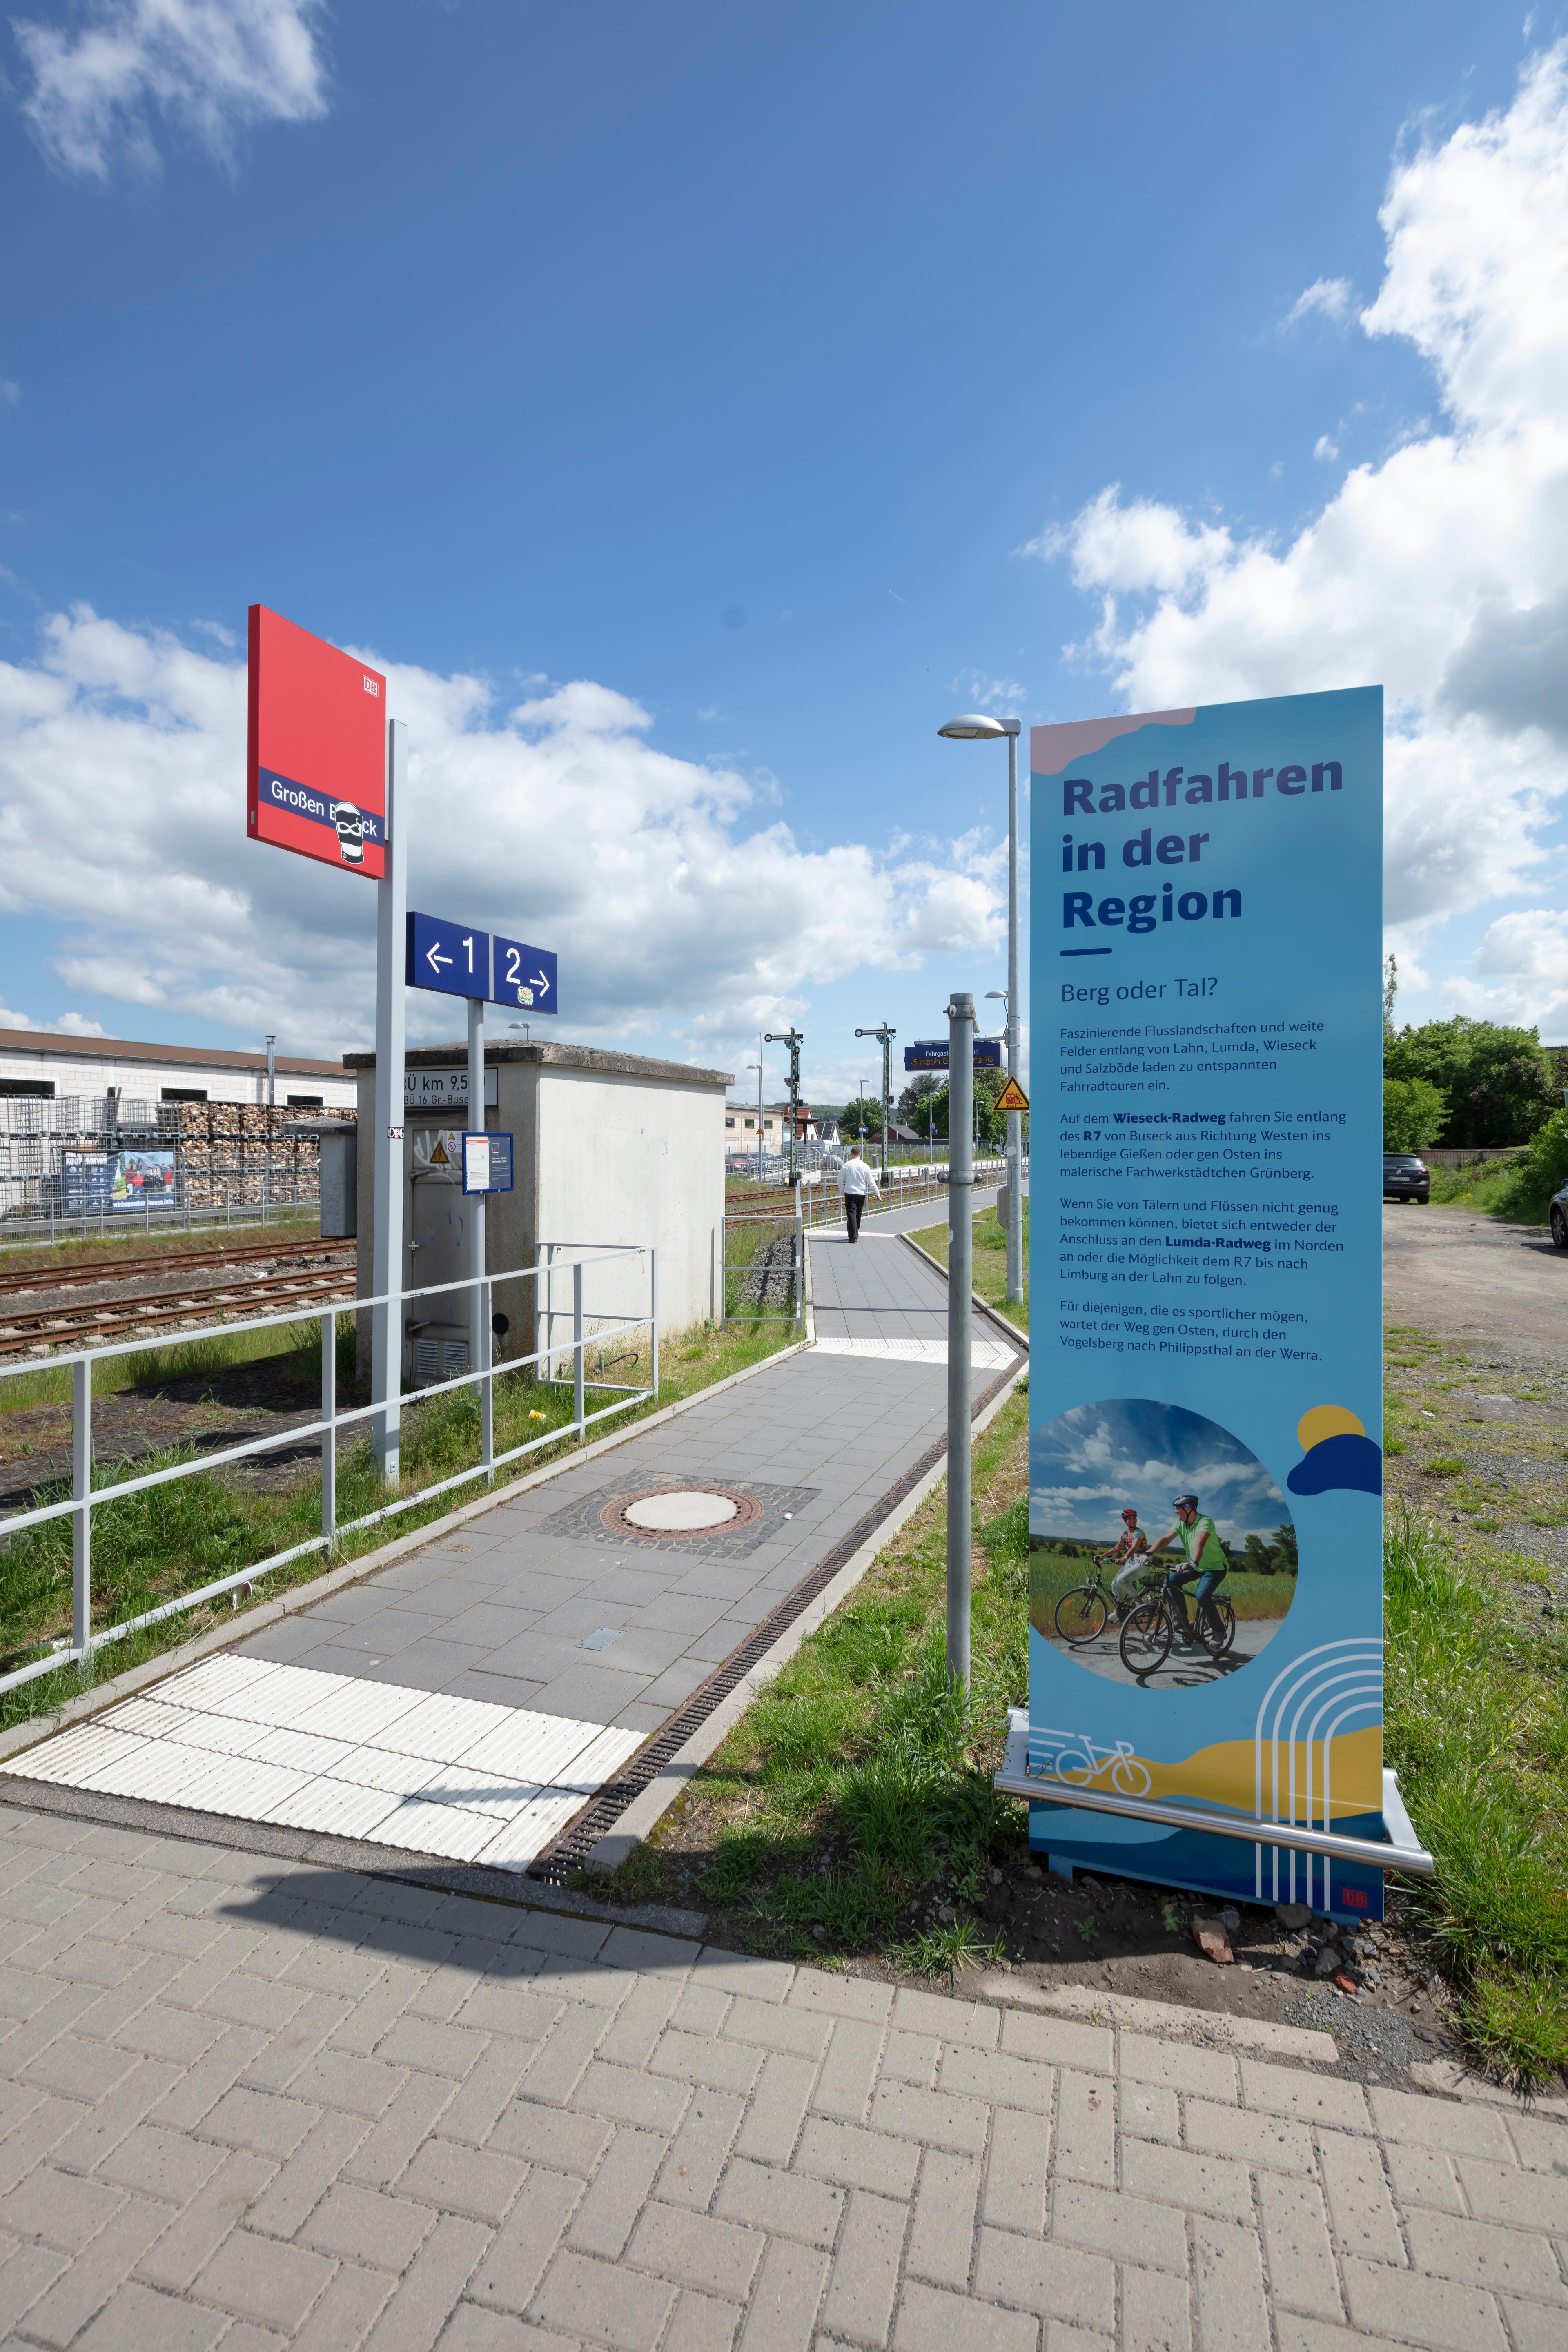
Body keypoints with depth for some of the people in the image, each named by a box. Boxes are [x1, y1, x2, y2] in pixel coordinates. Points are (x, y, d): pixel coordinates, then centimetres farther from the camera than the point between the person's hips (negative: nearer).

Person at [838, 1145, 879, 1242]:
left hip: (850, 1194, -3)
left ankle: (853, 1237, -14)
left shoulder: (847, 1165, -5)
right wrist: (878, 1194, 6)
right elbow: (871, 1181, -1)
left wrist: (843, 1190, 14)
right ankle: (856, 1234, 29)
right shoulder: (865, 1166, -1)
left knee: (851, 1214, -5)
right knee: (858, 1215, 17)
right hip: (862, 1194, 3)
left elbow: (840, 1180, -2)